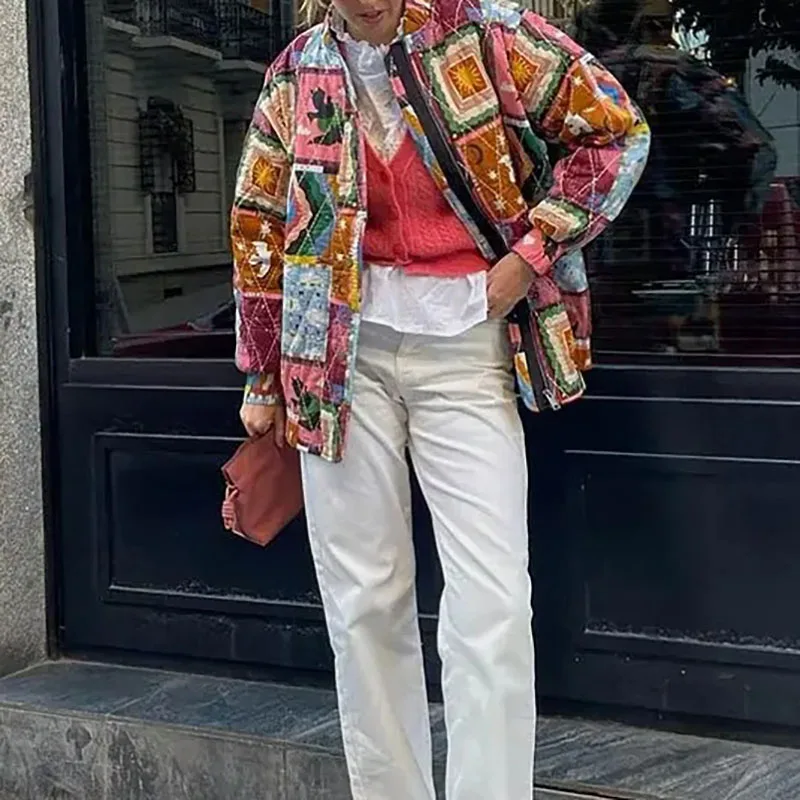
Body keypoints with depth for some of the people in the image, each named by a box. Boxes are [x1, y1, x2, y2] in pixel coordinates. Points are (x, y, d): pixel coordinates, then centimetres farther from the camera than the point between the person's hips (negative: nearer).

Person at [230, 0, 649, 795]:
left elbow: (616, 130, 1)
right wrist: (261, 379, 11)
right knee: (364, 598, 7)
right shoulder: (296, 74, 6)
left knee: (492, 601, -7)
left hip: (465, 348, -2)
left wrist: (530, 255, -5)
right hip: (344, 349, 2)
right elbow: (259, 230, 12)